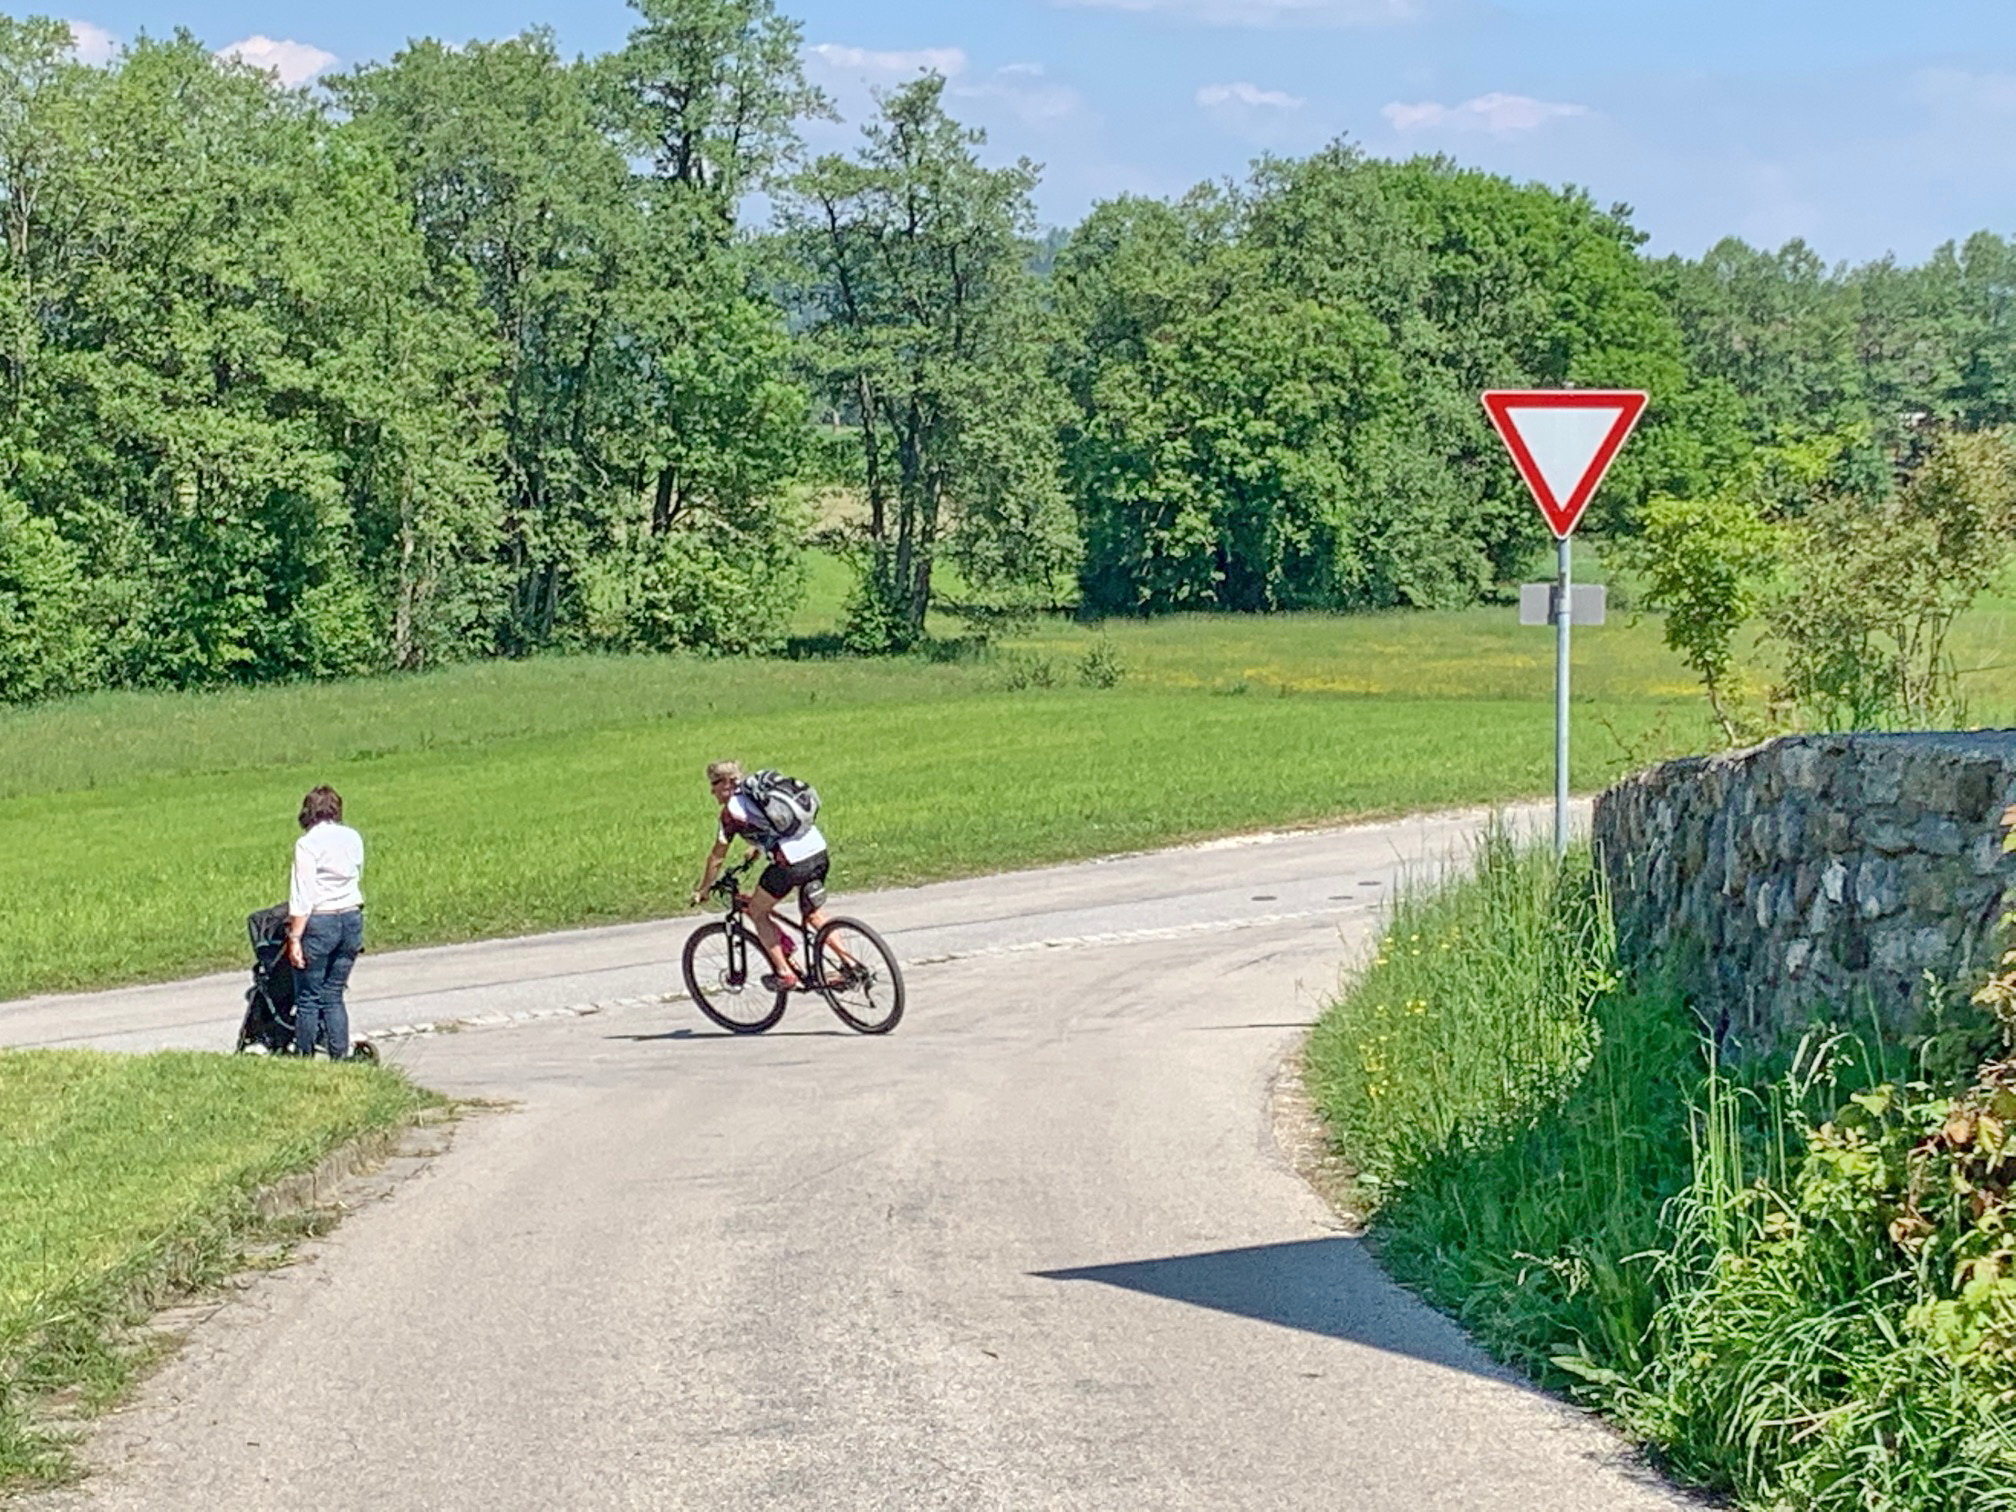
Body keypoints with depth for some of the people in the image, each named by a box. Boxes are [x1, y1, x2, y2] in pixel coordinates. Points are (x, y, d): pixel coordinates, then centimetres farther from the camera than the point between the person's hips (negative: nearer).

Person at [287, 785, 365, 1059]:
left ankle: (304, 1059, 7)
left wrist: (295, 937, -12)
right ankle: (340, 1057, 7)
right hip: (352, 919, 5)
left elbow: (302, 896, -14)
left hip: (319, 922, -5)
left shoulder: (307, 844, -10)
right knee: (333, 996, 11)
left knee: (308, 998, 4)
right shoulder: (354, 838, 6)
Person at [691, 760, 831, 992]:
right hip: (818, 850, 7)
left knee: (757, 912, 15)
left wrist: (701, 891, 22)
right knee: (816, 916, 24)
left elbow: (717, 858, 10)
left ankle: (784, 974, 13)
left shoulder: (732, 810, 2)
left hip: (790, 860, -7)